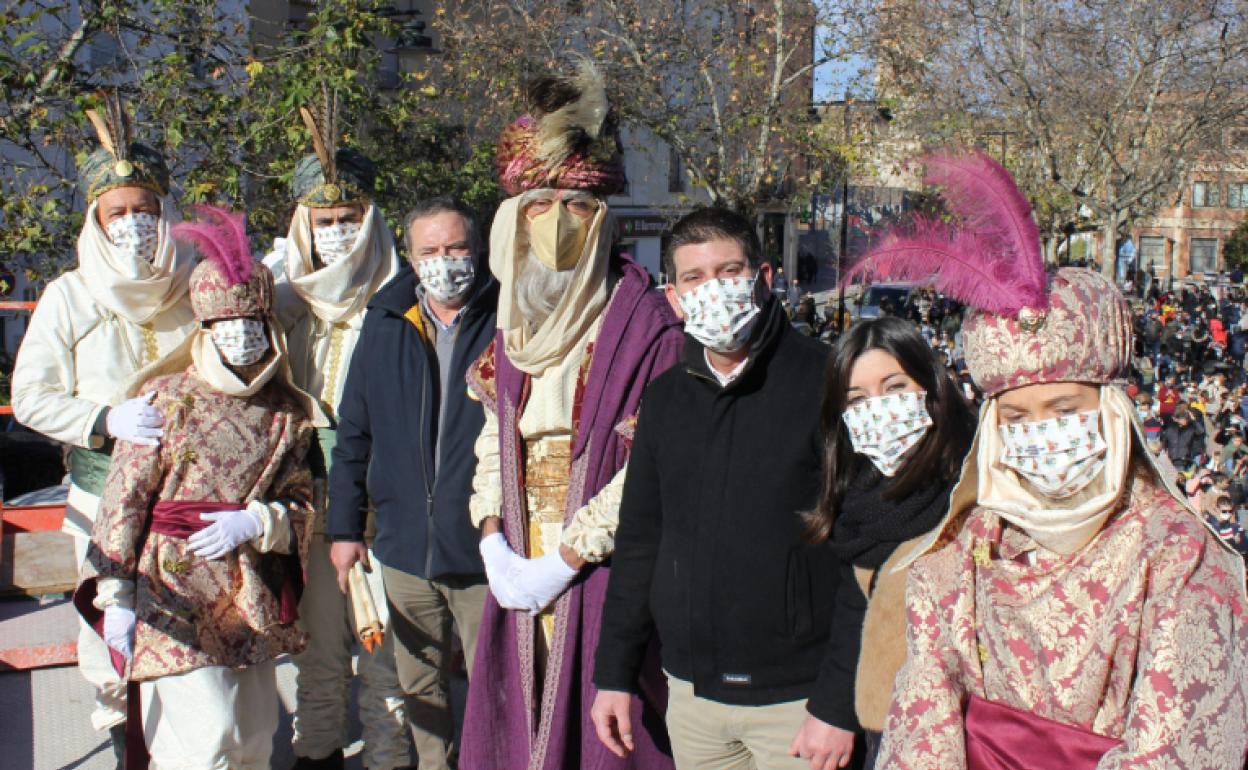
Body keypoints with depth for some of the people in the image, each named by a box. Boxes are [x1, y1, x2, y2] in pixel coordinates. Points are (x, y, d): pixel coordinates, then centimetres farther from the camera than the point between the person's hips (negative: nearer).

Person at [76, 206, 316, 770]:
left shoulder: (287, 411, 6)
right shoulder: (167, 398, -5)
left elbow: (301, 501, 8)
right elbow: (124, 497, -5)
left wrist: (253, 522, -14)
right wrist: (115, 596, -8)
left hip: (253, 599, 4)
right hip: (177, 593, -4)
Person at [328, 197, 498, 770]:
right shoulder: (386, 325, 6)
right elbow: (353, 433, 11)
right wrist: (345, 526, 9)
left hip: (484, 547, -4)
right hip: (405, 548, 4)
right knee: (420, 688, 17)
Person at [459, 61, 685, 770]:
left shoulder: (644, 325, -10)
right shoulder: (517, 324, 10)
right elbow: (494, 438, 13)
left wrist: (565, 560, -15)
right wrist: (494, 541, -1)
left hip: (603, 575, -6)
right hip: (518, 570, 6)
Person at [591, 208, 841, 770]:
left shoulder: (824, 382, -10)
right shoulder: (666, 397, 7)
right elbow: (639, 539, 13)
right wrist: (614, 674, 11)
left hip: (797, 699, -5)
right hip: (690, 694, 5)